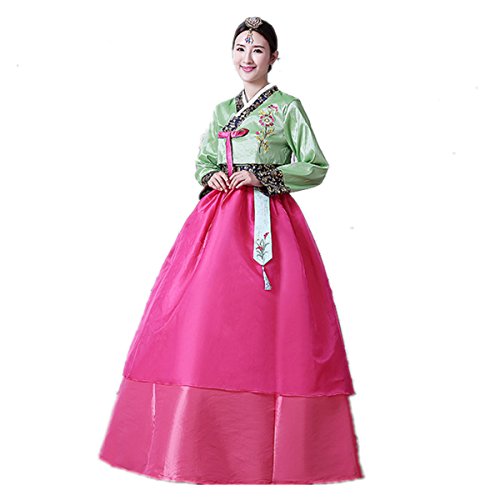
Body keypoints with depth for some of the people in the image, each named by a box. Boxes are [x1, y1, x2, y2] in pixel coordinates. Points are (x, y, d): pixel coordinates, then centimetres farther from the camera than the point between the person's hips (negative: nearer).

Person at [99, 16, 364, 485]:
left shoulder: (288, 108, 3)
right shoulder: (222, 110, 18)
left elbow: (316, 167, -1)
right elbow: (201, 161, 23)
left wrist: (260, 176, -10)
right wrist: (212, 176, 0)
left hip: (268, 222, -5)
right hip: (218, 218, 5)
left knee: (265, 329, -9)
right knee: (202, 320, -1)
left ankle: (262, 447, 3)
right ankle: (202, 443, 9)